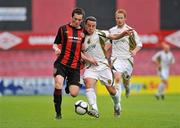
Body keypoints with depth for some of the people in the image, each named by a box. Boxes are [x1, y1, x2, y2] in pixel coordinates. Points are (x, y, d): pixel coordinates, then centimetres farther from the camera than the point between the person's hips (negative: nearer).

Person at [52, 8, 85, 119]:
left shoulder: (84, 32, 10)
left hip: (75, 66, 2)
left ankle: (69, 85, 33)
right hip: (62, 63, -2)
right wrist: (56, 49, -12)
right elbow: (55, 44, 10)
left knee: (74, 93, -6)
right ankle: (58, 113, -15)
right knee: (58, 83, -27)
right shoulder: (63, 29, 5)